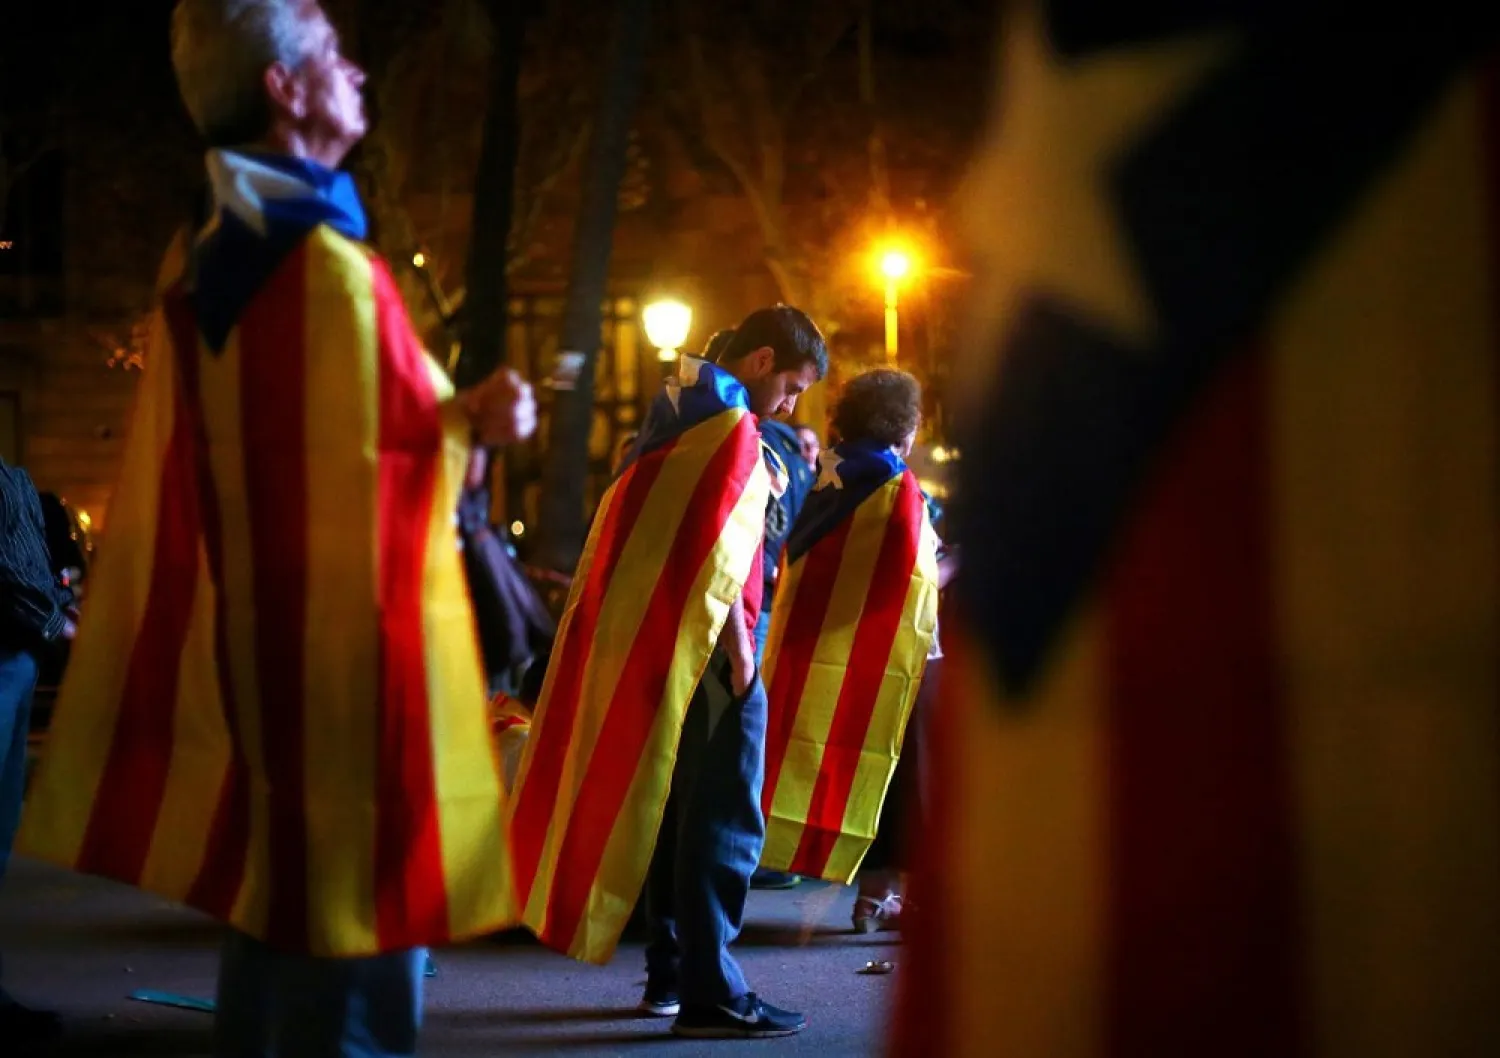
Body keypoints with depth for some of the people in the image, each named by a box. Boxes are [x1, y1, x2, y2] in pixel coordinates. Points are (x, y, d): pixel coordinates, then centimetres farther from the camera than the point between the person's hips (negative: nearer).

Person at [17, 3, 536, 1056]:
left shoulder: (200, 267, 10)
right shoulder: (328, 267, -17)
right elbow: (379, 472, -16)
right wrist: (470, 421, 1)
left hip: (243, 673, 9)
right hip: (342, 676, -9)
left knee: (273, 922, 16)